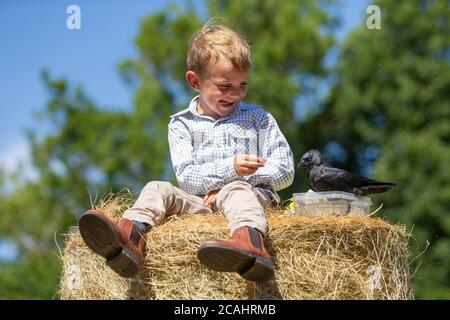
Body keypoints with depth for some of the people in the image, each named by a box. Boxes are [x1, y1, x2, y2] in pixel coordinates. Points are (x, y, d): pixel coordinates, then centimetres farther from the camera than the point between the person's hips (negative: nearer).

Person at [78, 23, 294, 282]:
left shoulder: (258, 118, 12)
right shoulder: (182, 124, 11)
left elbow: (285, 172, 6)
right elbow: (187, 179, -2)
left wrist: (237, 183, -8)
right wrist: (230, 168, -19)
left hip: (252, 195, -3)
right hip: (201, 204, 3)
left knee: (236, 192, -35)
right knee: (158, 189, -17)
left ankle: (250, 242, -70)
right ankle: (131, 237, -49)